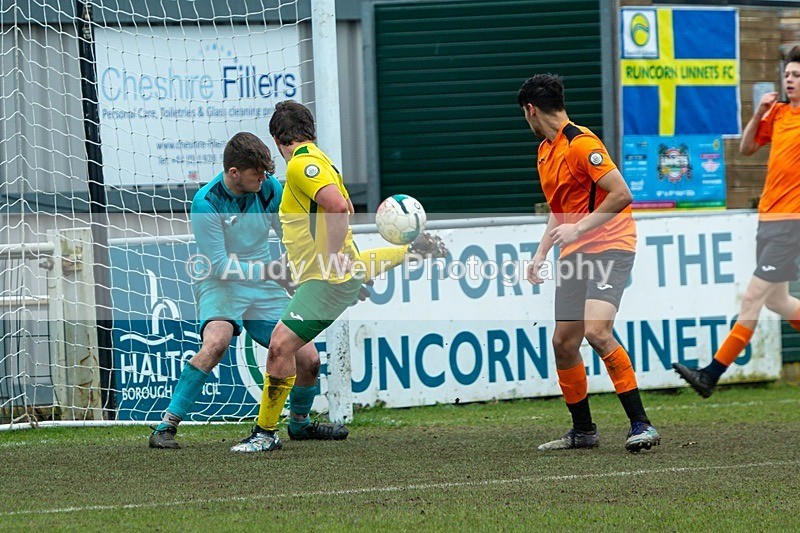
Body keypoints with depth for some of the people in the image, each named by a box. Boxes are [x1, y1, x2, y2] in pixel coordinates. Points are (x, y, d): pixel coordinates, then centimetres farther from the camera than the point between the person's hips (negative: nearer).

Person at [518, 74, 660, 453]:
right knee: (563, 343, 5)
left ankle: (641, 425, -20)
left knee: (596, 332, -24)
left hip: (609, 246, -9)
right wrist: (541, 253, 19)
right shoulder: (545, 151, 15)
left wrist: (578, 229, -22)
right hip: (574, 254, 9)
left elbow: (621, 195, -21)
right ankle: (582, 431, 18)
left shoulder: (581, 144, -15)